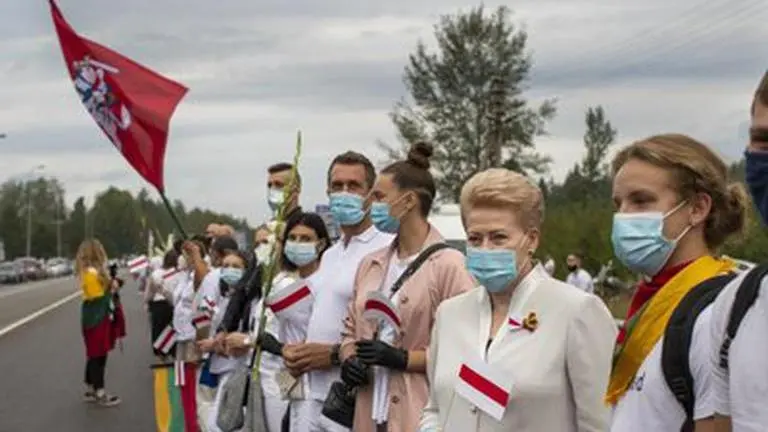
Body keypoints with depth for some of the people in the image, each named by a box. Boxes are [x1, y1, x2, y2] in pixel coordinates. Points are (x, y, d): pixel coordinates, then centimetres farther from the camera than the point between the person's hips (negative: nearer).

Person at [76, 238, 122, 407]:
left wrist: (111, 285, -3)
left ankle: (90, 390, 24)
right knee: (98, 356, -4)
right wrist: (111, 290, -14)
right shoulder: (92, 273, -19)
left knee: (94, 356, 16)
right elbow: (97, 300, -21)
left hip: (97, 318, 10)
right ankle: (100, 393, 0)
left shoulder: (94, 271, 11)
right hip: (96, 319, -10)